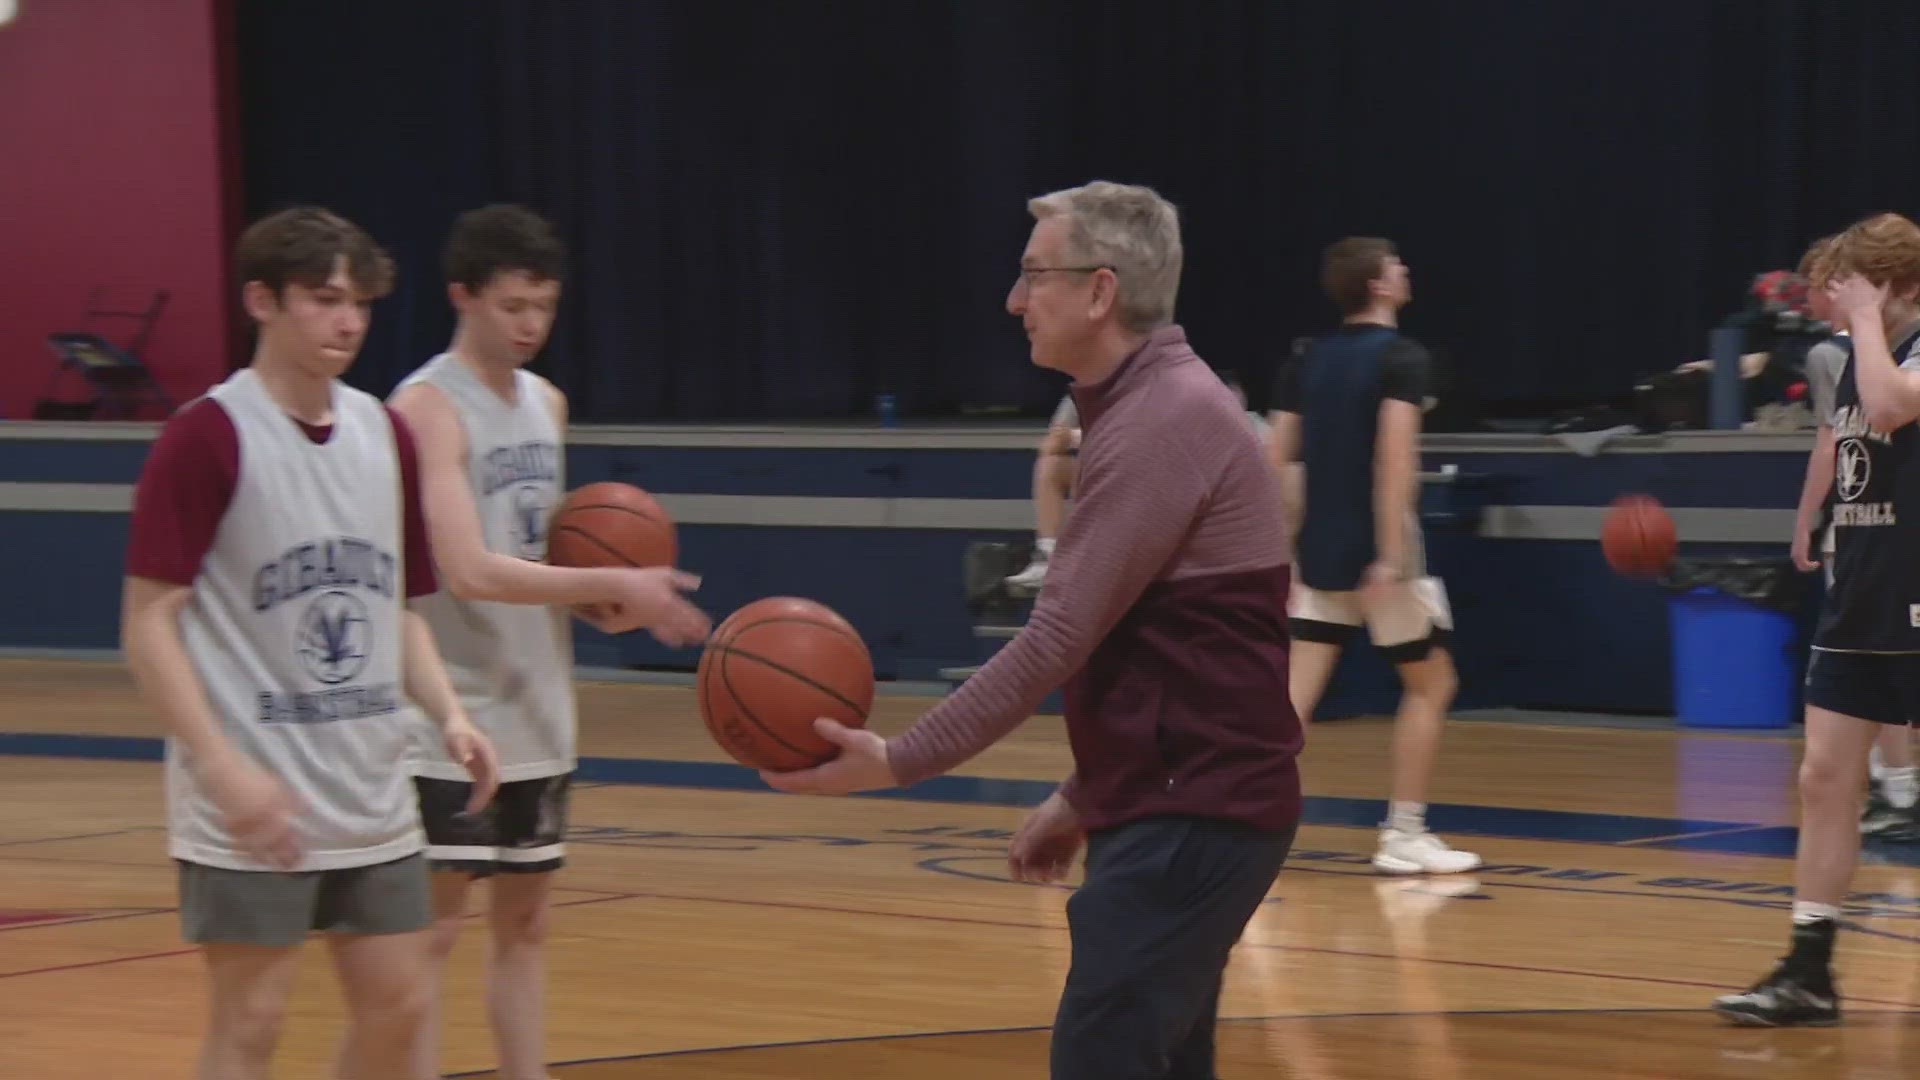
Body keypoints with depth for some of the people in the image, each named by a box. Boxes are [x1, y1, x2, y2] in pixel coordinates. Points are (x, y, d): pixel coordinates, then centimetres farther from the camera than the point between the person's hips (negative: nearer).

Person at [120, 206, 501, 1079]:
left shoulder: (385, 435, 9)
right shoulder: (207, 436, -11)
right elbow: (148, 624, -13)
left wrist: (447, 715, -1)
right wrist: (225, 769, -21)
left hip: (373, 793, 6)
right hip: (252, 808, -6)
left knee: (396, 1006, 9)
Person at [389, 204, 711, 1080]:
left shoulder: (547, 404, 12)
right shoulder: (427, 407, -13)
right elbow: (470, 572, -22)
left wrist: (603, 603, -1)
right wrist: (614, 585, -23)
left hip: (537, 719, 8)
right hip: (451, 721, -8)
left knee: (524, 925, 12)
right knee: (432, 932, -3)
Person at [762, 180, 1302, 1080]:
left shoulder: (1164, 421, -17)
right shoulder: (1152, 409, 16)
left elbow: (1057, 641, -21)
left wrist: (897, 762, -20)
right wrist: (1082, 798, 22)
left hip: (1194, 817, -10)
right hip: (1177, 805, 10)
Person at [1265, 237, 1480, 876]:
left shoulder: (1306, 361, 10)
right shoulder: (1401, 357, -9)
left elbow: (1277, 463, 9)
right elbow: (1395, 458, -21)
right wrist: (1391, 558, -24)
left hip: (1319, 549, 6)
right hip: (1377, 551, -6)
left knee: (1298, 693, 3)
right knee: (1431, 684, 10)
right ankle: (1404, 836, 9)